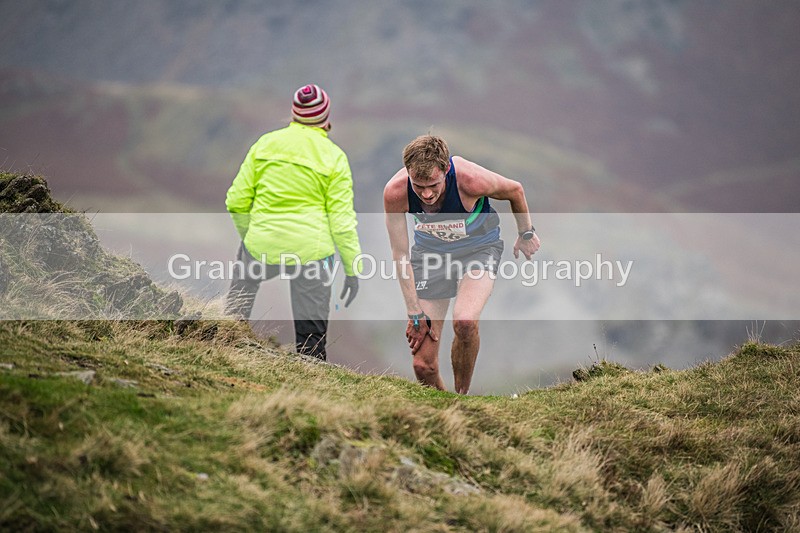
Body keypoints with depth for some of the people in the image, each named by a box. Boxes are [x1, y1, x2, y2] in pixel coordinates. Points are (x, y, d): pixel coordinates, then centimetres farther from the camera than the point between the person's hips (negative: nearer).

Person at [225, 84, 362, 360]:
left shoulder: (265, 144, 3)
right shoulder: (334, 157, -3)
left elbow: (237, 202, 6)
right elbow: (342, 221, -6)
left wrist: (248, 236, 24)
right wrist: (352, 269, 3)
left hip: (262, 247, 2)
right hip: (311, 252, -2)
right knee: (311, 337, 6)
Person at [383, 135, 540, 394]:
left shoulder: (471, 180, -32)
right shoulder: (395, 192, -27)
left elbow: (514, 190, -9)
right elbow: (400, 254, -14)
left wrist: (526, 233, 8)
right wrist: (415, 313, -14)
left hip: (478, 248, -2)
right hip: (429, 251, 2)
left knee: (465, 321, -33)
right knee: (423, 365, -6)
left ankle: (461, 397, -10)